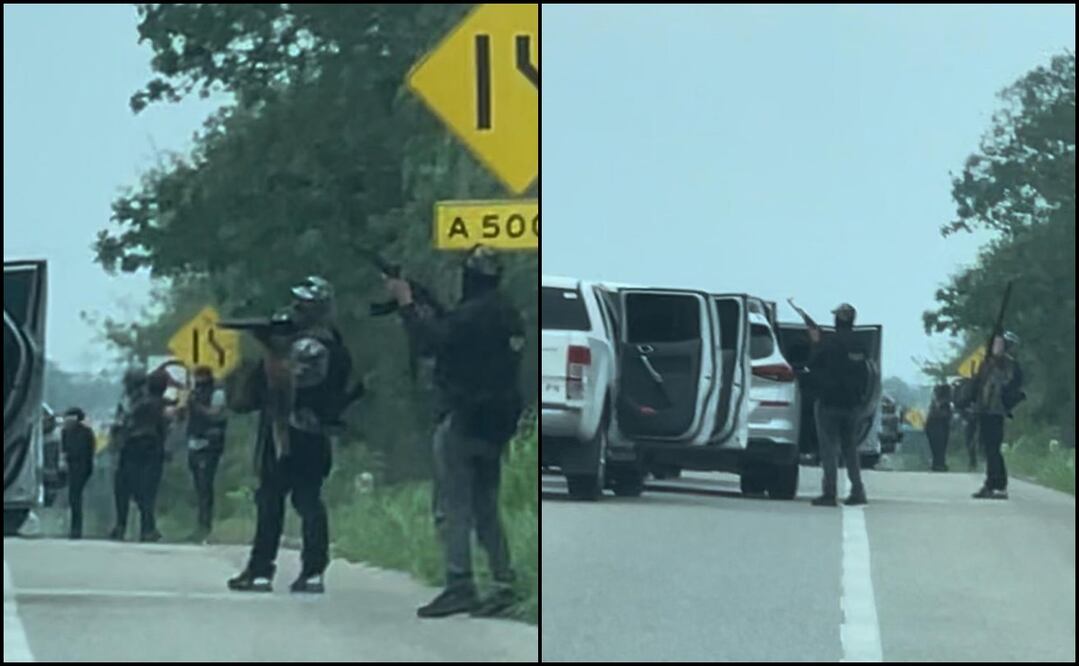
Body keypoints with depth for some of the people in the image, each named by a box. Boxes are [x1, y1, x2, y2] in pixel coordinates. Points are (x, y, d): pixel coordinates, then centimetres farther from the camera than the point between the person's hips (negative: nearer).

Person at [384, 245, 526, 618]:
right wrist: (430, 317, 14)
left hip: (463, 421, -8)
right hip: (496, 425, 9)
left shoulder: (472, 314, -15)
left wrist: (406, 303, -12)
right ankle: (504, 584, 9)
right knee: (486, 508, 14)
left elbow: (432, 342, -23)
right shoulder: (509, 316, 13)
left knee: (452, 507, -5)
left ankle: (460, 587, -8)